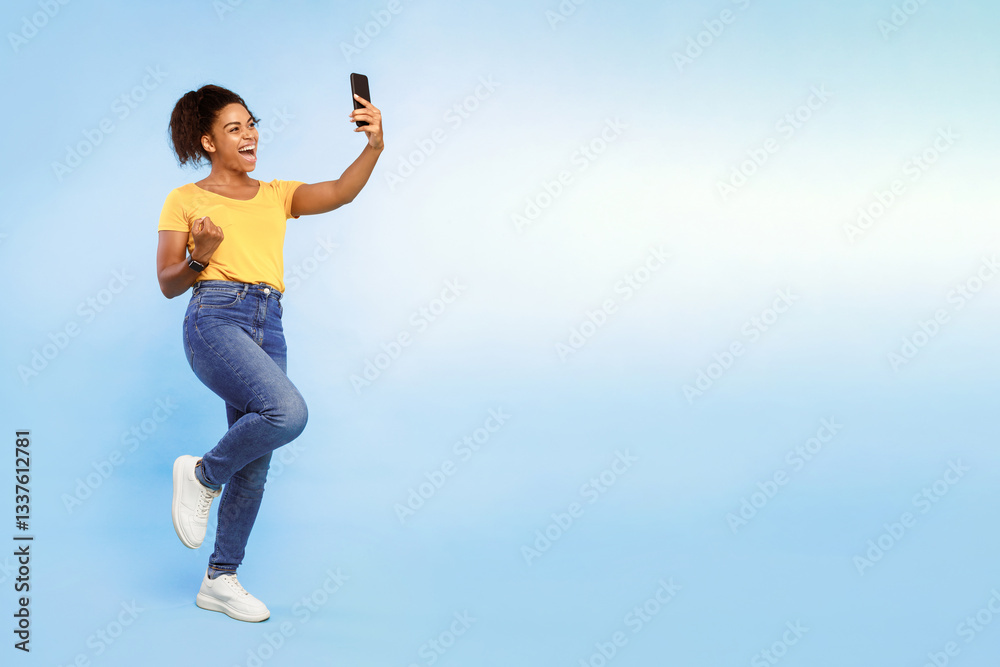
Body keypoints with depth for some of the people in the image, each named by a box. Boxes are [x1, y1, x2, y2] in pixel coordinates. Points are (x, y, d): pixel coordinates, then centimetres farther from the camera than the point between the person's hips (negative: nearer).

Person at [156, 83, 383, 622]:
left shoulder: (276, 194, 18)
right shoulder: (185, 200, 8)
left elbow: (340, 193, -1)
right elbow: (168, 284, 7)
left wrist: (374, 147, -17)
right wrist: (200, 256, -13)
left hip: (268, 328, 5)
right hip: (215, 318, -5)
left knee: (254, 464, 7)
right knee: (288, 411, -29)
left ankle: (220, 579, 22)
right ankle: (202, 475, -2)